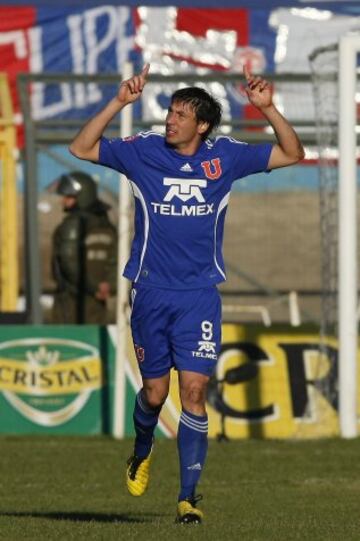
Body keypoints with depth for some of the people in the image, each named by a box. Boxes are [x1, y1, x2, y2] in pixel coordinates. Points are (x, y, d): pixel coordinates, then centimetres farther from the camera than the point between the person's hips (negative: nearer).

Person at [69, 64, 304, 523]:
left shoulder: (224, 156, 1)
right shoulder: (143, 151, 0)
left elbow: (292, 155, 5)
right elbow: (81, 148, -3)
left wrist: (268, 109, -11)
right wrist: (119, 103, -13)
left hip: (200, 294, 0)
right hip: (151, 293, 1)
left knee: (194, 390, -10)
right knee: (155, 390, 8)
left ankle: (188, 495, -6)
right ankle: (142, 451, 41)